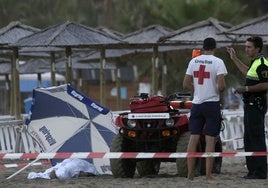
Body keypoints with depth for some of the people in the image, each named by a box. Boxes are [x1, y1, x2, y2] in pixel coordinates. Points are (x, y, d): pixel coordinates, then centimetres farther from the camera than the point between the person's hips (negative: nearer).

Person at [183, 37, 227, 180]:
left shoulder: (193, 61, 5)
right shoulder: (218, 62, -8)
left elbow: (186, 84, 6)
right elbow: (221, 86, -17)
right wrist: (220, 89, 5)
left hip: (196, 103, 4)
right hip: (212, 103, -4)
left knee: (193, 139, 5)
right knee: (210, 140, -1)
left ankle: (190, 174, 5)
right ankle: (208, 175, -3)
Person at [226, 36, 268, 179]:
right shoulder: (255, 63, 16)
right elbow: (248, 73, 38)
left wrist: (246, 89, -21)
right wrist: (235, 59, 40)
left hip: (256, 105, -11)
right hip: (250, 104, 11)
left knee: (256, 139, -10)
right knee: (248, 139, 13)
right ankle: (253, 170, 18)